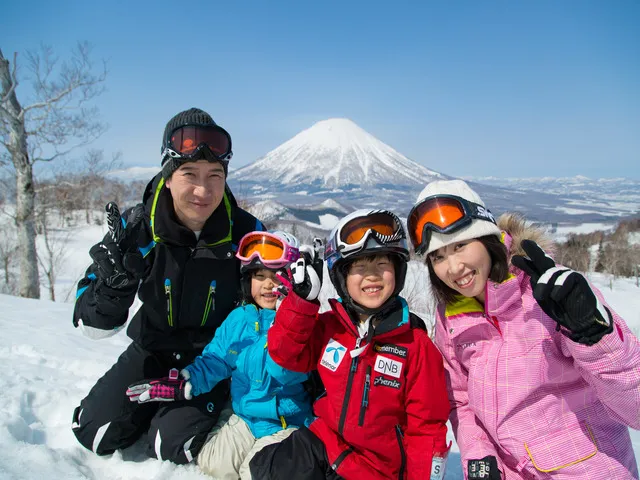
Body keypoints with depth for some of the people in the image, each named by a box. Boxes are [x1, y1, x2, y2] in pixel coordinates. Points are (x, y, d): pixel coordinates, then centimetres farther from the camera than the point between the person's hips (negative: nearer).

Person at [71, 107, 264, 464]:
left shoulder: (245, 232, -19)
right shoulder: (136, 228, -17)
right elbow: (93, 325, -16)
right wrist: (114, 284, -36)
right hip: (153, 350, 3)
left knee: (174, 445, -18)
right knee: (96, 432, -3)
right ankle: (157, 405, 25)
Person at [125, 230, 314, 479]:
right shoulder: (238, 319, 0)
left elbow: (285, 370, -32)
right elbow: (214, 360, 7)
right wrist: (180, 384, -6)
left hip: (286, 422, -5)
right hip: (243, 415, 5)